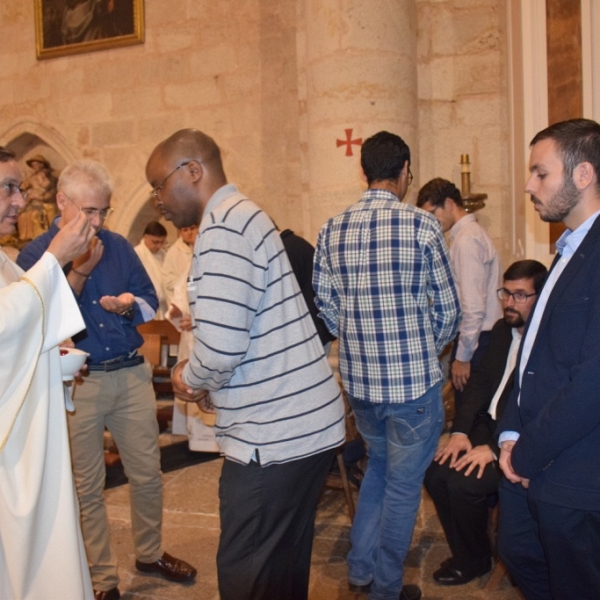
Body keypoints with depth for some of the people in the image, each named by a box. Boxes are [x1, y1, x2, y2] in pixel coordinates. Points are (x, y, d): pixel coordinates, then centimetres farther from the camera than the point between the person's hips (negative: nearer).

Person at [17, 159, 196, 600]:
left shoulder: (120, 246, 5)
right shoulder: (34, 256, -4)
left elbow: (151, 302, 8)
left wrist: (129, 305, -14)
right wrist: (77, 271, -20)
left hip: (132, 373, 3)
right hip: (76, 382, -3)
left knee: (148, 474, 11)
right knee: (88, 486, 8)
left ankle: (150, 553, 32)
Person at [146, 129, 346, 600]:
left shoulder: (224, 227, -15)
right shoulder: (244, 216, 17)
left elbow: (221, 345, -25)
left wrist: (190, 378, -4)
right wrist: (206, 380, 12)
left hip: (274, 437, -10)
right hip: (309, 423, 10)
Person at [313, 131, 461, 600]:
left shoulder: (332, 231, 1)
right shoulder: (422, 226, -11)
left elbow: (324, 304, 5)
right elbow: (448, 310, -6)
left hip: (357, 379, 5)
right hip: (413, 382, -5)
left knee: (378, 465, 27)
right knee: (403, 484, 12)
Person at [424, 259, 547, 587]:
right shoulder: (502, 330, 10)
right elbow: (480, 381, 9)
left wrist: (495, 448, -25)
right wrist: (460, 431, -4)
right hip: (488, 426, 8)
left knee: (463, 483, -23)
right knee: (434, 470, -11)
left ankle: (475, 560, 6)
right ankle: (464, 553, 11)